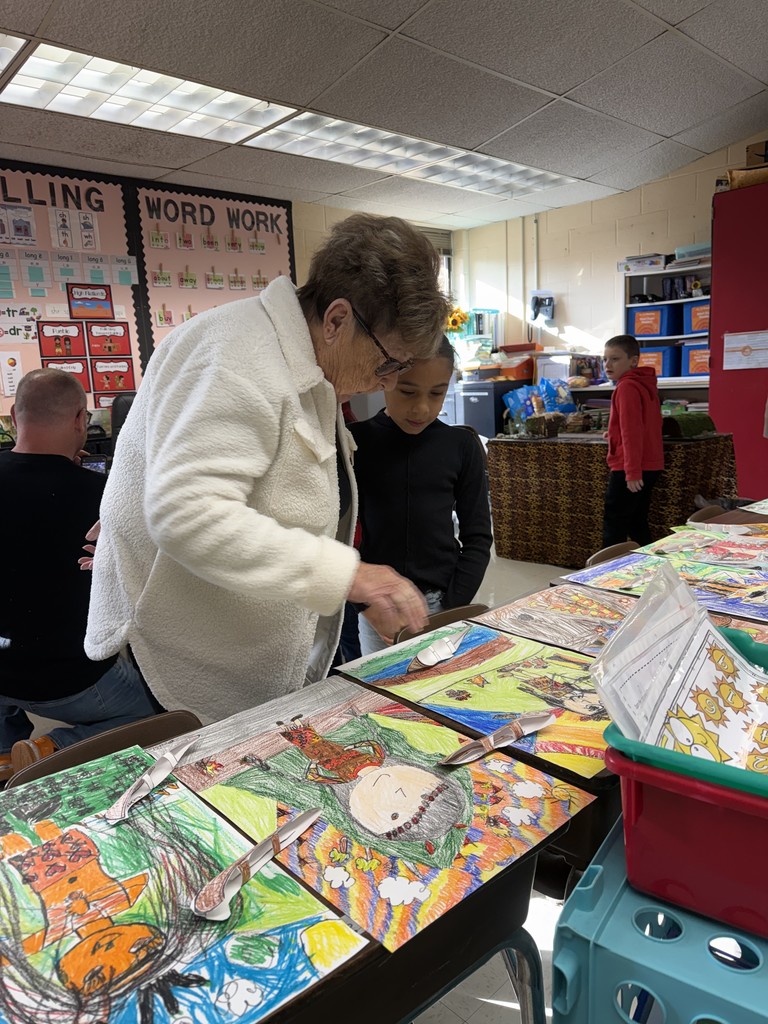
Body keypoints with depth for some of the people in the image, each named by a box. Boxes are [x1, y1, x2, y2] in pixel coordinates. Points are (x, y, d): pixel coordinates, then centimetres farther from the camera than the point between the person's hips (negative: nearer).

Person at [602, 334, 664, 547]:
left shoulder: (627, 387, -15)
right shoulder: (644, 383, 14)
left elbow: (631, 431, -21)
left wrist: (632, 471, -23)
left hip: (629, 468, -10)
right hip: (648, 465, 10)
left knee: (614, 525, -4)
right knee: (637, 523, 15)